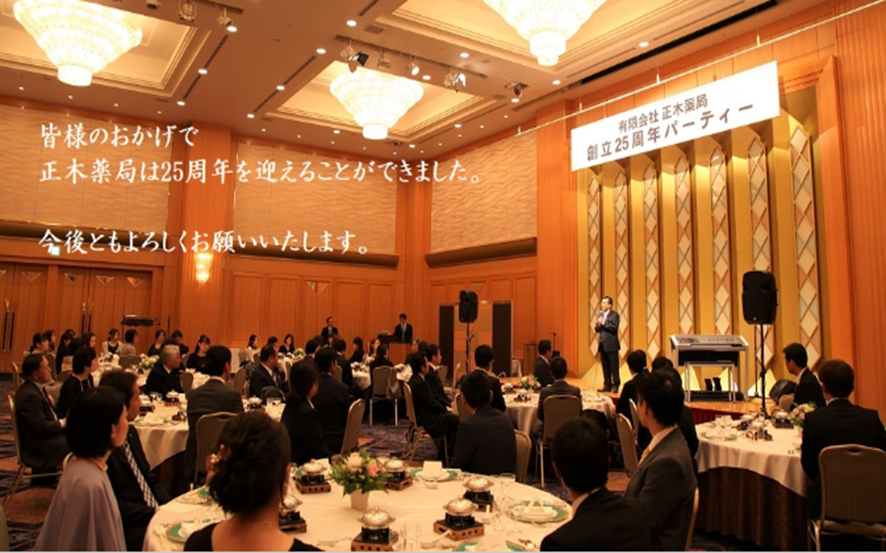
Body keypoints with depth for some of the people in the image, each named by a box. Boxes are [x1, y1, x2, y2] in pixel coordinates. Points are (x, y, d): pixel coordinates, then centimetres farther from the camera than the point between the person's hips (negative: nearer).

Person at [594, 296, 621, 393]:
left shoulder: (614, 315, -5)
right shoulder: (600, 315, 13)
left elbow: (614, 328, -17)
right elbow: (596, 329, 11)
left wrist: (604, 323, -19)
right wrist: (599, 325, -9)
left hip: (611, 345, -6)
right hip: (603, 345, 6)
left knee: (614, 366, -3)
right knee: (605, 367, 9)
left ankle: (615, 386, 4)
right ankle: (607, 385, 15)